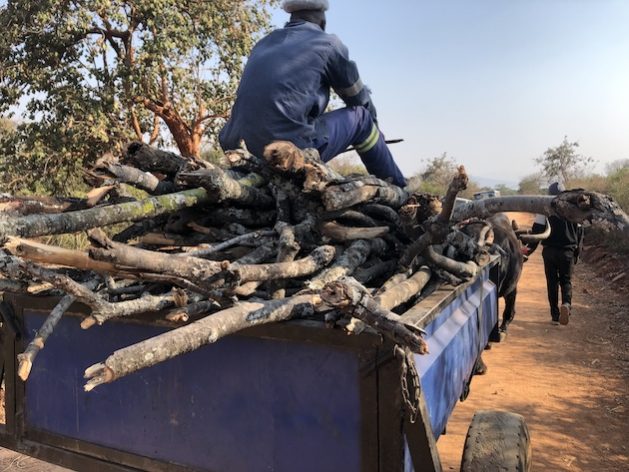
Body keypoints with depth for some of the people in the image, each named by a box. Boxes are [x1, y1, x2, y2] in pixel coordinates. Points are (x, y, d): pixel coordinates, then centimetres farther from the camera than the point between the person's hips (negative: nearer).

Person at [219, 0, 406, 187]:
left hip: (254, 150, 6)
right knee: (360, 116, 13)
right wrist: (373, 128, 38)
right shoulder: (328, 43, 5)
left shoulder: (264, 43, 21)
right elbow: (359, 99, 17)